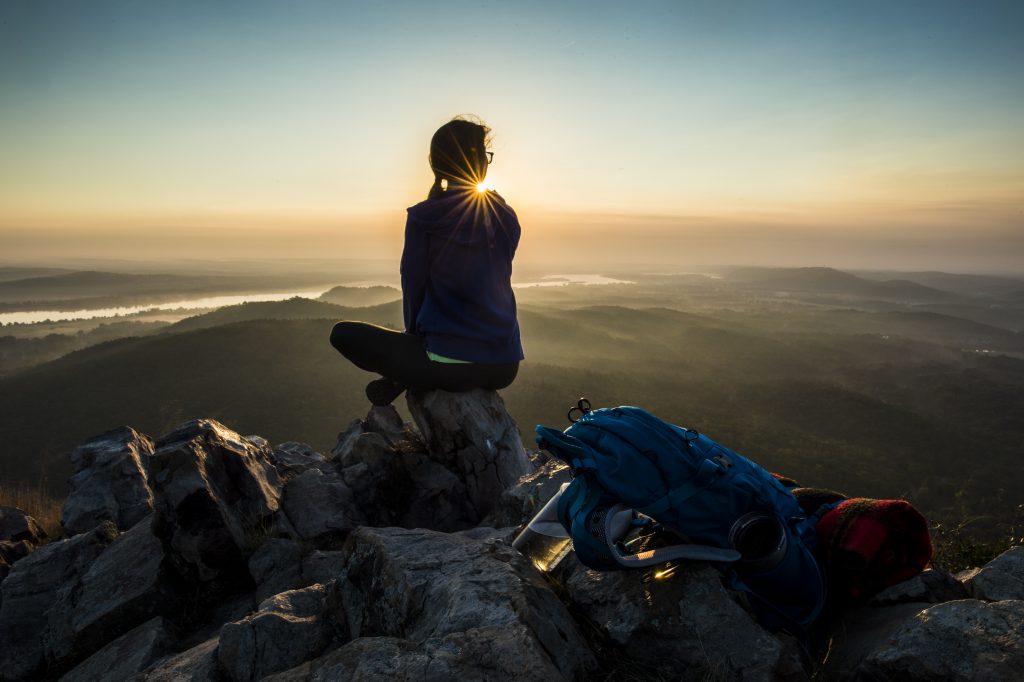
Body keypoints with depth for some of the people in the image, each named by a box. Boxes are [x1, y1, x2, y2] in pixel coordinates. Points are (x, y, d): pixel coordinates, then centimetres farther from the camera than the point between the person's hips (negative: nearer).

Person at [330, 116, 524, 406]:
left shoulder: (424, 218, -7)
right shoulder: (507, 218, 7)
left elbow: (413, 284, 0)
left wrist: (414, 334, 20)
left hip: (451, 363, -4)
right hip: (505, 368, 4)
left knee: (342, 333, 10)